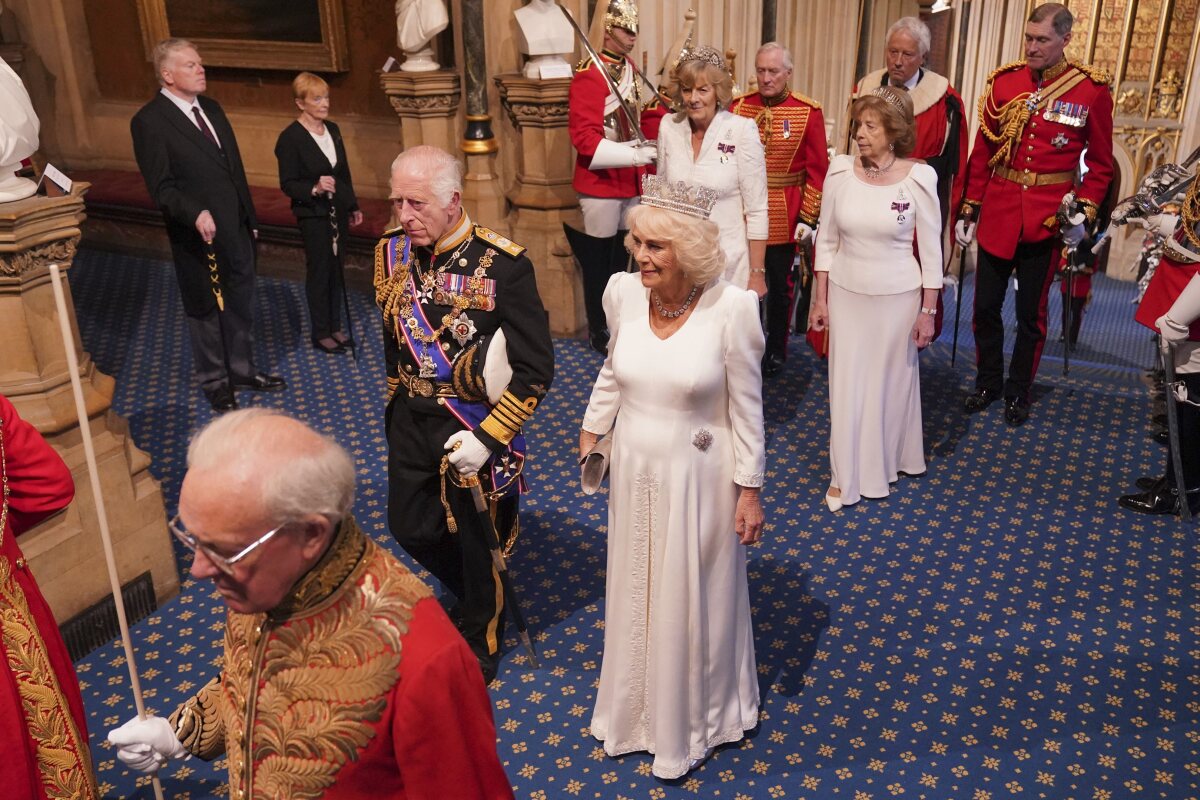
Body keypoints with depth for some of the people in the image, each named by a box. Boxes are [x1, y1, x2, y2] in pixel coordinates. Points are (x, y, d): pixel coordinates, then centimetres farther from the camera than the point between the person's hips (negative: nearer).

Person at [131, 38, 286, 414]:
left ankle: (242, 370, 37)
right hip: (200, 237, -6)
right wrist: (196, 214, -34)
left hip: (237, 230, 7)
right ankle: (215, 382, 28)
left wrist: (250, 217, 15)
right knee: (206, 312, 11)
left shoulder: (210, 107, 8)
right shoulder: (149, 121, -14)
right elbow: (161, 187, -17)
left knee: (241, 306, 18)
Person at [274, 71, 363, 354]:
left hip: (337, 210, 6)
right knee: (319, 271, 2)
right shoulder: (290, 138, -14)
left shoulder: (332, 129, 7)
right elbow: (287, 184, -13)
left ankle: (335, 326, 24)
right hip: (312, 214, -6)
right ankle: (321, 333, 14)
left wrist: (353, 206, 17)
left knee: (336, 268, 12)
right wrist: (314, 188, -30)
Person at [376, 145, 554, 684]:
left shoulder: (504, 265, -22)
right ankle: (473, 596, 50)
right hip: (411, 422, 5)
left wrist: (487, 437, -22)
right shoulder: (392, 252, -5)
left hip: (475, 429, -5)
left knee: (478, 544, 14)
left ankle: (479, 643, 42)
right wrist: (401, 409, 6)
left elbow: (535, 369, -19)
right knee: (411, 527, 19)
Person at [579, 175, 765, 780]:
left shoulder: (730, 307, -23)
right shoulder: (622, 291, -11)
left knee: (693, 598, 16)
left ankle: (692, 721, 42)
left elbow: (746, 407, -13)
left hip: (698, 476, -4)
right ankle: (633, 708, 48)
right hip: (634, 469, 4)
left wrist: (749, 491, -9)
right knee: (634, 589, 22)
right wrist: (592, 431, 13)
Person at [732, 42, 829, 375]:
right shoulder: (738, 106, 1)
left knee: (779, 284, 12)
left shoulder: (809, 112, -6)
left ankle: (776, 349, 28)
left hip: (784, 217, -1)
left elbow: (818, 170, -5)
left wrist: (808, 219, -8)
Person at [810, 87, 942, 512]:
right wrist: (820, 297, 3)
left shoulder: (918, 177, -12)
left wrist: (928, 311, -5)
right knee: (846, 381, 8)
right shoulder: (840, 170, -6)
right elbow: (826, 239, 2)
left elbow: (931, 250, -5)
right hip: (846, 292, 2)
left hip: (897, 296, -2)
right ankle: (845, 476, 21)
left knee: (891, 378, 12)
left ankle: (888, 460, 34)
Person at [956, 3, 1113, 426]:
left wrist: (1085, 213, -9)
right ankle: (988, 382, 28)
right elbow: (982, 152, 6)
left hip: (1047, 221, -2)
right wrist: (968, 210, 5)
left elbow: (1101, 163, 2)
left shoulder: (1092, 90, -4)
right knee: (985, 306, 8)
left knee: (1031, 313, 9)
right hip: (997, 214, 2)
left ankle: (1018, 392, 26)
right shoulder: (1004, 81, 1)